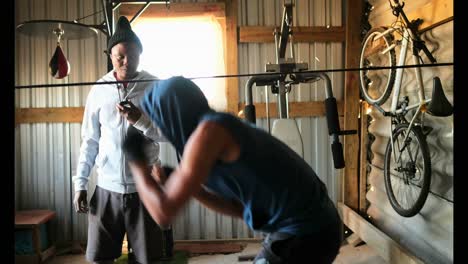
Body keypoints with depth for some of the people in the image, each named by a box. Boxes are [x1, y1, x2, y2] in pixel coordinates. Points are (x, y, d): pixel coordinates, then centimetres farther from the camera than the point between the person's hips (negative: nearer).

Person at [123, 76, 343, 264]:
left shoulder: (209, 129, -16)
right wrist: (183, 184, 14)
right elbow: (240, 208, 16)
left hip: (304, 235, -9)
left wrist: (136, 161, -1)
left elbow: (164, 213, -17)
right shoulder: (222, 130, 11)